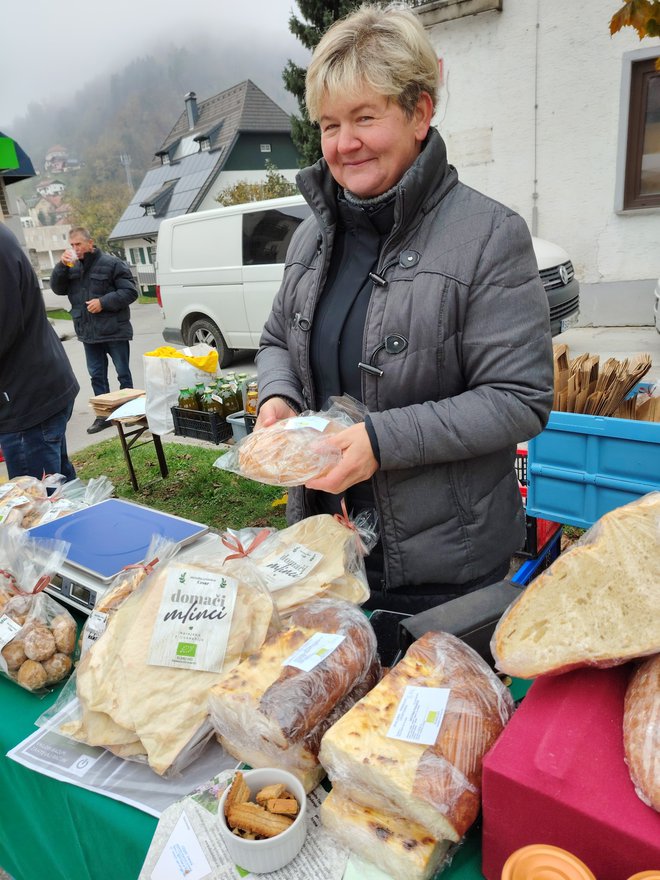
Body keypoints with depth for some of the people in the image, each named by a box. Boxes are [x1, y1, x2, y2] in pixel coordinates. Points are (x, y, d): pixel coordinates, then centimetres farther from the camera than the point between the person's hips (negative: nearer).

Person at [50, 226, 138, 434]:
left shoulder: (111, 263, -7)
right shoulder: (73, 267, 10)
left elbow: (130, 292, -11)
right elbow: (58, 289, 6)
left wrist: (104, 302, -19)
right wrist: (62, 266, -8)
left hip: (114, 331, -6)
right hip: (89, 333, 6)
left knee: (123, 373, 5)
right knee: (97, 375, 11)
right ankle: (103, 415, 20)